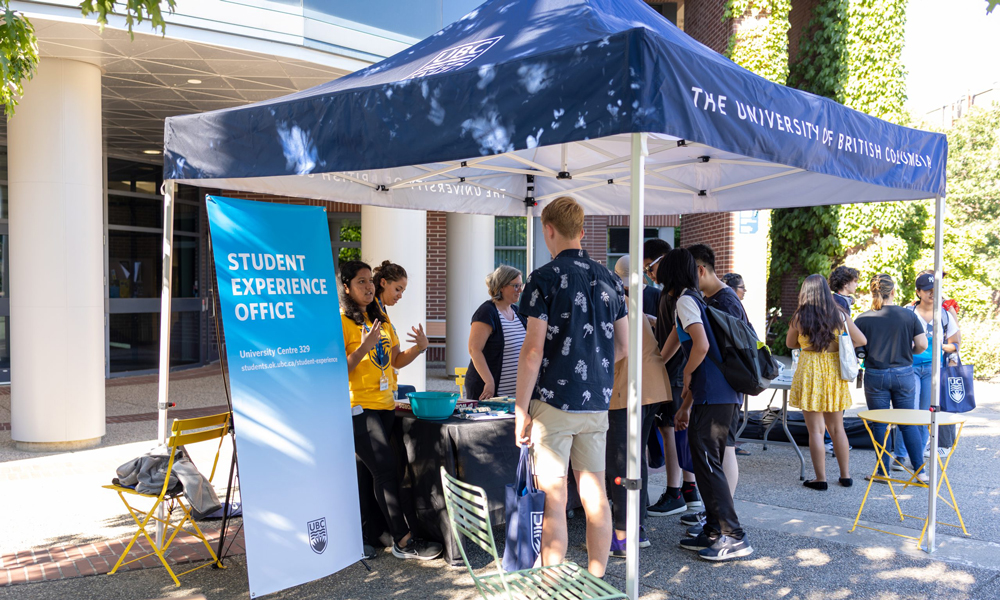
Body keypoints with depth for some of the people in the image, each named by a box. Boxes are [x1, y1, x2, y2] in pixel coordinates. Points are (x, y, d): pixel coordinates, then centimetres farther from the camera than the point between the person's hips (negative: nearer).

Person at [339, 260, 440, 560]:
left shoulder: (381, 319, 16)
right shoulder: (341, 321, -8)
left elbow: (396, 361, 18)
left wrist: (419, 347, 2)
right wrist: (364, 347, -25)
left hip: (385, 405, 7)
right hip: (359, 407, -7)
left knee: (370, 473, 9)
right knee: (386, 468, -11)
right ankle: (403, 540, -6)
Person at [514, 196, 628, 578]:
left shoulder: (545, 278, -8)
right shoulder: (609, 279, 9)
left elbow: (533, 349, -13)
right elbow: (625, 345, 13)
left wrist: (520, 409, -8)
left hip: (554, 402, -5)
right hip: (597, 403, 6)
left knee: (554, 501, 0)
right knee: (595, 495, 11)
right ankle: (596, 581, 21)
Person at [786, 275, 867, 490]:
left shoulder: (800, 317, -6)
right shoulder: (840, 315, -1)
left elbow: (790, 344, 8)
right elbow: (861, 340, 4)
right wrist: (838, 345, 10)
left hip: (810, 372, -3)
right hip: (835, 371, 3)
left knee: (816, 429, 2)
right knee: (837, 428, 15)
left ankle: (821, 478, 6)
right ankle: (846, 476, 21)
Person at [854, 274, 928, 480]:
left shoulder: (863, 319, -5)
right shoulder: (908, 315, -3)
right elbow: (922, 344, -3)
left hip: (875, 376, -1)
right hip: (904, 374, 1)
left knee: (879, 424, 8)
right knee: (908, 423, 11)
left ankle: (884, 472, 13)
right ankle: (920, 470, 13)